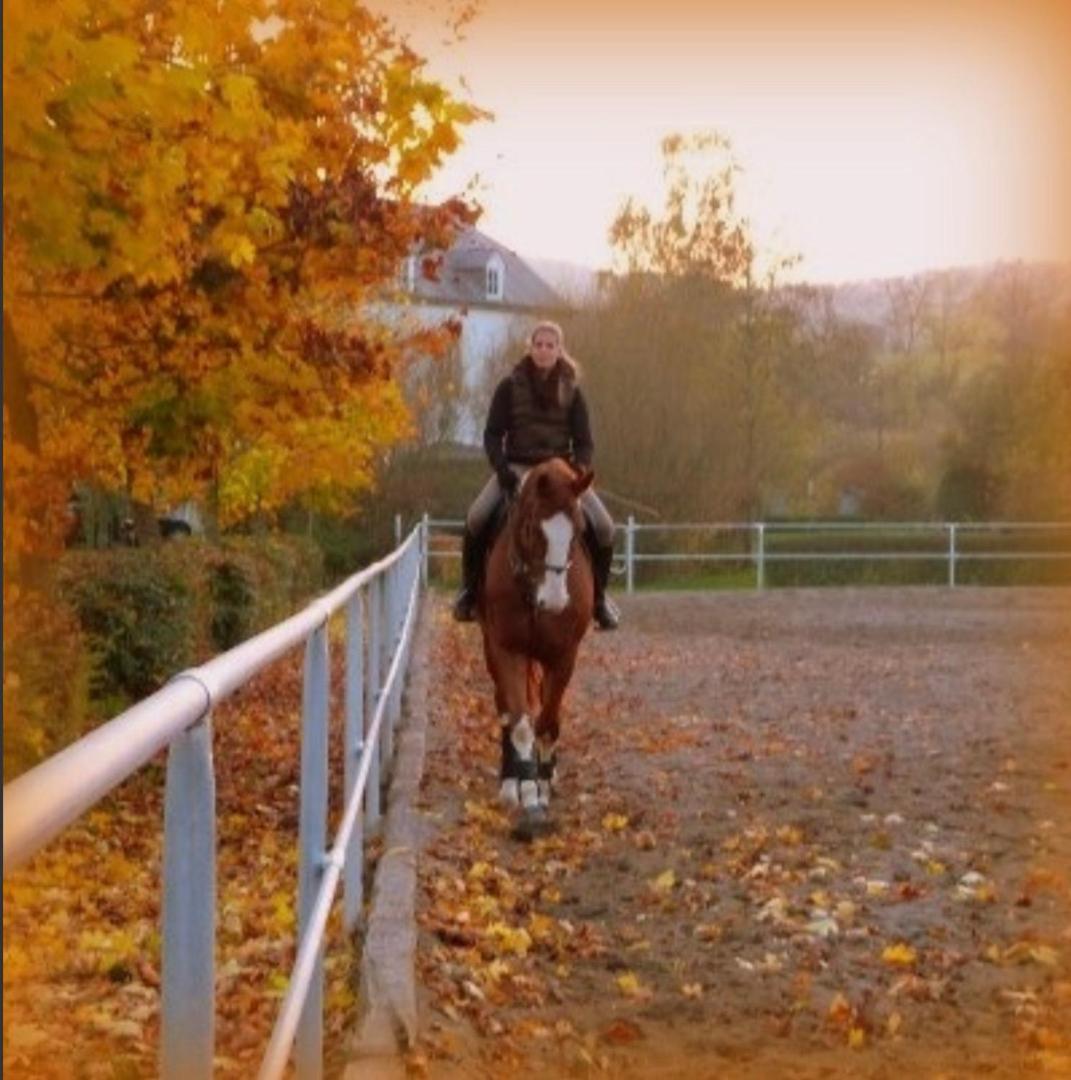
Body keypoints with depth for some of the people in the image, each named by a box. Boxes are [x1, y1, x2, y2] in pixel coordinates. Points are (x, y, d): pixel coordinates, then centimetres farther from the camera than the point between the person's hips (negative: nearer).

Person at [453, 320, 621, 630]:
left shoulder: (571, 392, 5)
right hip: (517, 467, -1)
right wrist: (500, 467, -17)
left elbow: (584, 442, 4)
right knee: (477, 518, -26)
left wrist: (578, 471, -15)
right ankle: (470, 588, -5)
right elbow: (492, 433, 0)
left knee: (603, 527, -17)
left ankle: (599, 596, 6)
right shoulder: (510, 387, 1)